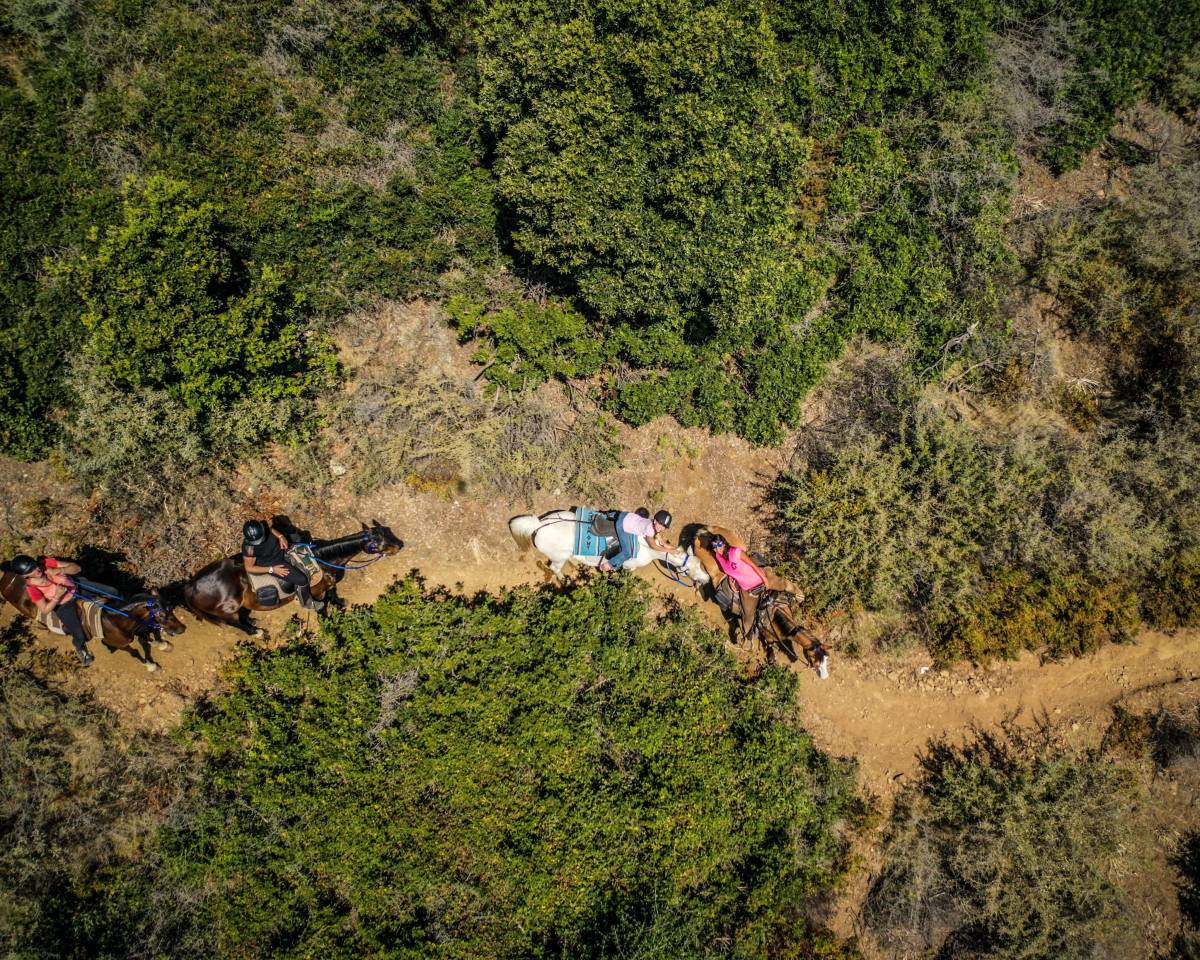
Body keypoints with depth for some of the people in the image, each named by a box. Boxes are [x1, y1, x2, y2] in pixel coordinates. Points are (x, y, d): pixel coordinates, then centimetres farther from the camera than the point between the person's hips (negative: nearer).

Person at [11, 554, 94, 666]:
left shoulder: (48, 563, -21)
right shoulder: (32, 587, -25)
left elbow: (76, 568, -18)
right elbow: (45, 610, -17)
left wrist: (59, 570, -36)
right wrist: (57, 596, -32)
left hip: (77, 591, 3)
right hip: (64, 607, -3)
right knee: (80, 637, -2)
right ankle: (80, 649, 32)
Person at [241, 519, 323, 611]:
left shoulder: (263, 525, -23)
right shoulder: (249, 548, -36)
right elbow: (249, 568, -23)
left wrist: (280, 536, -15)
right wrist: (272, 569, -23)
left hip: (282, 549, 7)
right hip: (273, 564, -7)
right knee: (301, 580, -10)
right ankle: (307, 602, 20)